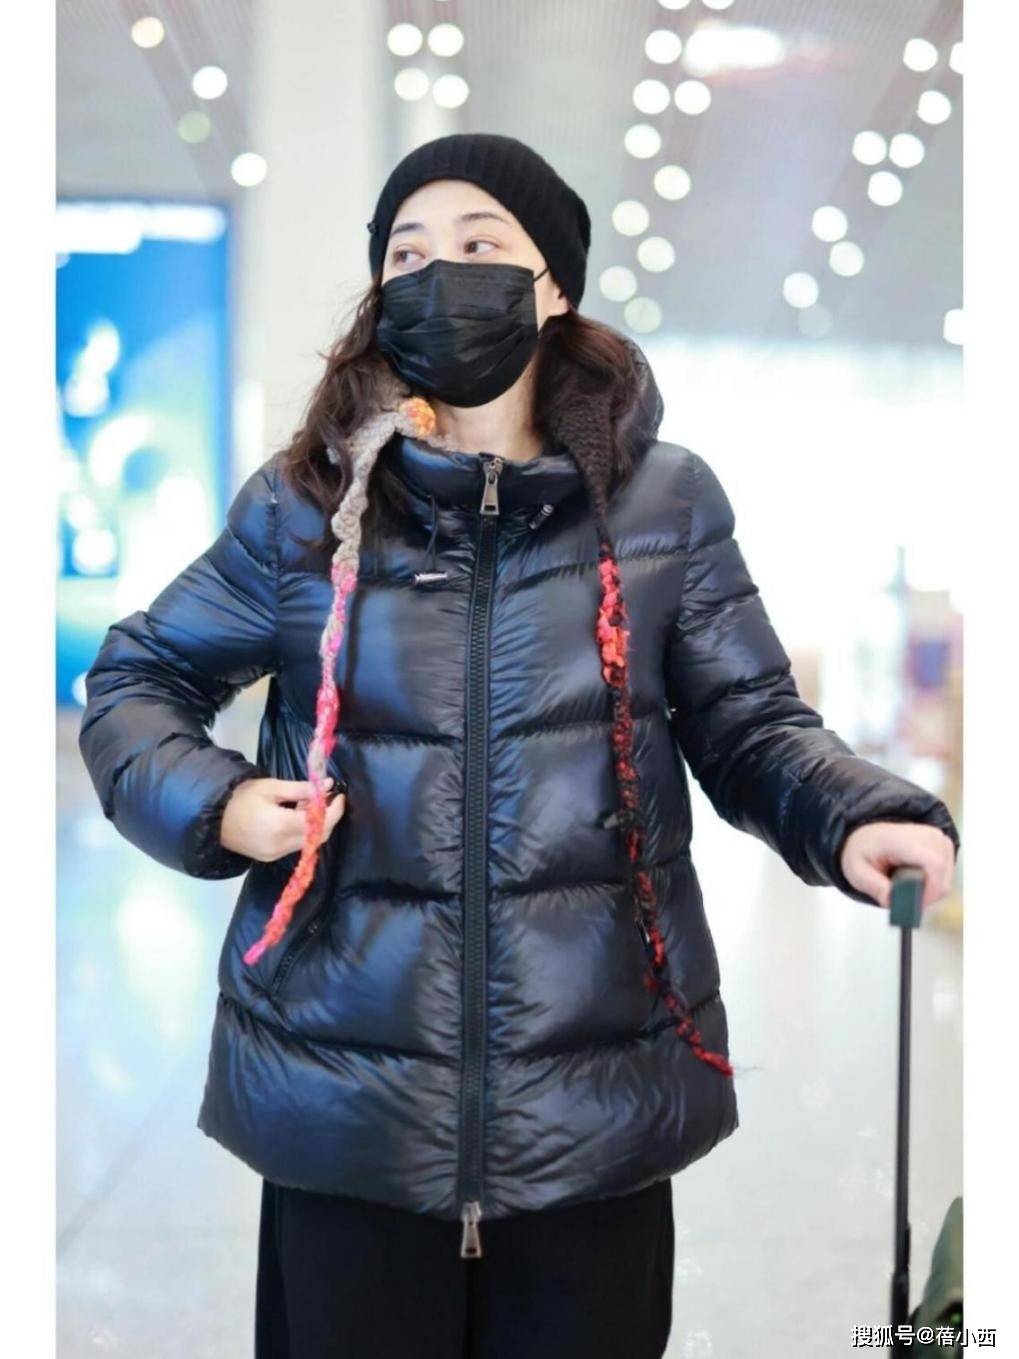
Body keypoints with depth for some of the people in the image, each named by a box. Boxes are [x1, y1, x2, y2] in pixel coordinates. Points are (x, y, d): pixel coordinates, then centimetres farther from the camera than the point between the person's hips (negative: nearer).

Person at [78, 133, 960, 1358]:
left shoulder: (663, 500, 0)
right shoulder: (306, 503, 0)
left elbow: (749, 726, 5)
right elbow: (136, 680, 11)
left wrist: (859, 819, -15)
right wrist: (212, 803, -9)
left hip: (598, 1101, 1)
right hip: (346, 1094, 0)